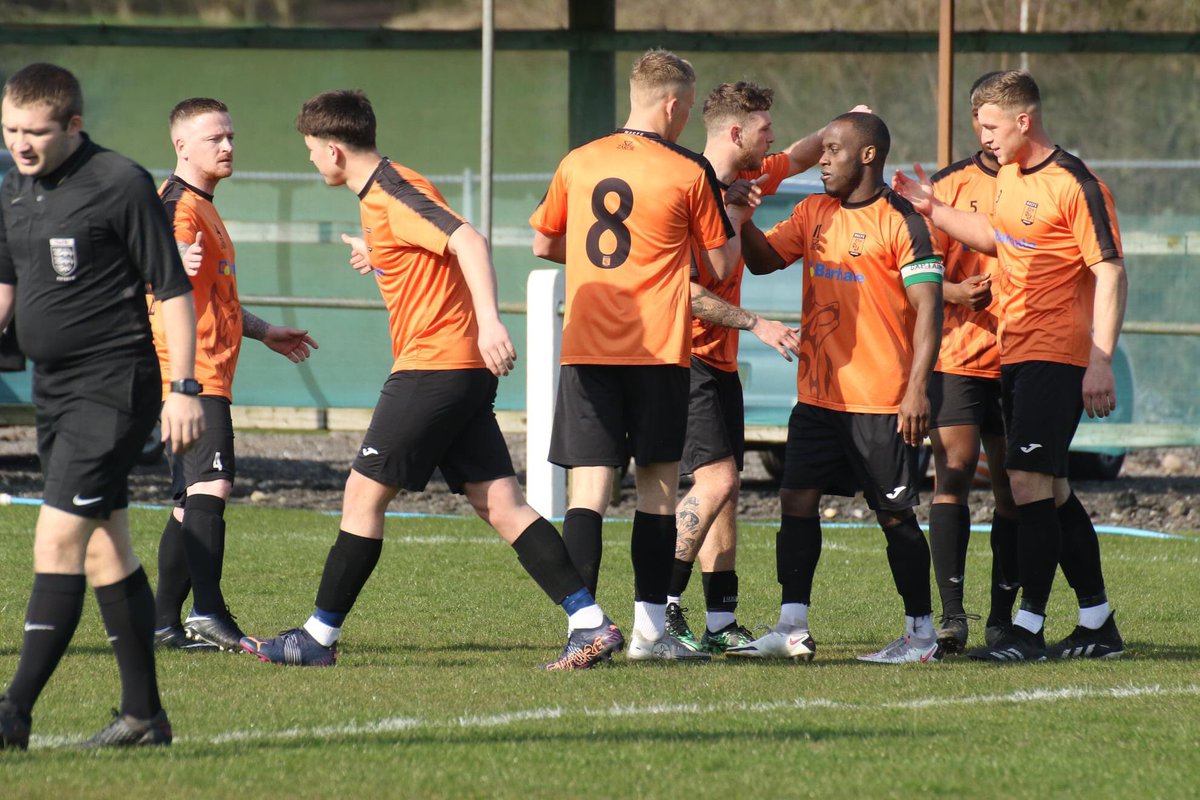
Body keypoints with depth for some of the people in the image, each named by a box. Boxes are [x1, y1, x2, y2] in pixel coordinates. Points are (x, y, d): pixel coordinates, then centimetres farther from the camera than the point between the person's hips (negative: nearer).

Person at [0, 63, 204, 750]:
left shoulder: (123, 185, -11)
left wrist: (183, 388, -13)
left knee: (58, 542, -15)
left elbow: (175, 290, -9)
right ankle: (144, 714, 16)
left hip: (115, 389, -8)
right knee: (105, 551, 10)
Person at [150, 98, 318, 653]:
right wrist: (177, 263, -49)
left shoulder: (203, 207, 23)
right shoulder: (178, 206, -10)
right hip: (193, 373, -11)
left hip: (209, 373, 11)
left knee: (193, 500, 12)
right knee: (210, 484, -22)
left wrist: (263, 332, 40)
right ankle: (208, 613, -32)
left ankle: (164, 623, 15)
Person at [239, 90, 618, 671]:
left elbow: (468, 242, -25)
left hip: (434, 366, -10)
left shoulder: (394, 194, -13)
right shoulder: (379, 194, 17)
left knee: (364, 494, -2)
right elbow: (431, 255, 31)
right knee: (500, 504, 3)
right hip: (462, 369, 10)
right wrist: (376, 258, 40)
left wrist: (488, 320, -36)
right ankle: (591, 624, -4)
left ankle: (319, 638, 4)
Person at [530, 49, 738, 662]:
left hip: (586, 347, 2)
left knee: (587, 490, -2)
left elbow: (542, 244, 18)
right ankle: (649, 630, 10)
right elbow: (721, 265, 4)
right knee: (658, 488, 9)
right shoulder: (688, 173, -3)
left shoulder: (578, 164, 6)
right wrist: (734, 217, 22)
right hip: (658, 351, -2)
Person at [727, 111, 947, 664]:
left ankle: (922, 634, 9)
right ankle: (791, 629, 5)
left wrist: (917, 389, -19)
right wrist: (740, 216, -3)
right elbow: (763, 259, 15)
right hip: (818, 393, 7)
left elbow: (928, 309, -13)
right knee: (797, 500, 1)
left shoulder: (901, 223, -10)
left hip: (881, 402, -7)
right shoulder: (814, 213, 12)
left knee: (895, 514, 0)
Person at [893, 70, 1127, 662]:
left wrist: (1100, 362, -21)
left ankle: (1028, 629, -13)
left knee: (1028, 482, -14)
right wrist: (933, 211, 21)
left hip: (1057, 356, -9)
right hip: (1013, 354, 9)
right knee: (1051, 490, 11)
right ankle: (1097, 624, 19)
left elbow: (1111, 274, -15)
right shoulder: (1009, 177, 12)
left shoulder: (1075, 186, -14)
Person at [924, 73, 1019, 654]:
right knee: (953, 473, -12)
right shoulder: (949, 186, 6)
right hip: (957, 355, -1)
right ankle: (951, 614, -12)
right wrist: (958, 292, -16)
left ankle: (1002, 616, 8)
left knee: (1013, 486, 3)